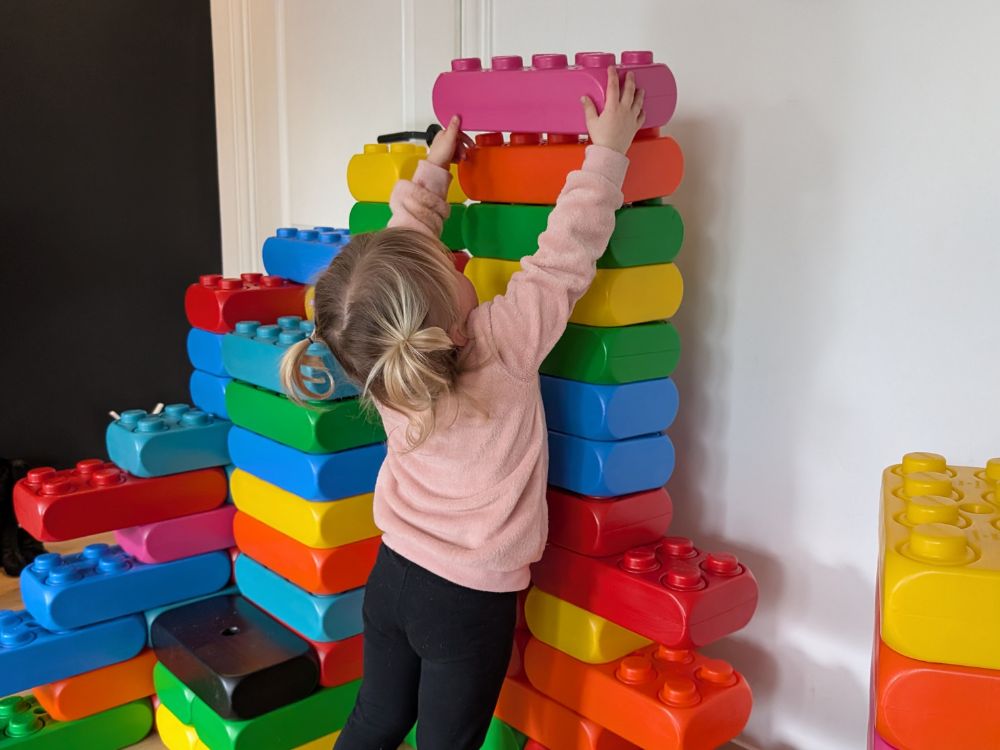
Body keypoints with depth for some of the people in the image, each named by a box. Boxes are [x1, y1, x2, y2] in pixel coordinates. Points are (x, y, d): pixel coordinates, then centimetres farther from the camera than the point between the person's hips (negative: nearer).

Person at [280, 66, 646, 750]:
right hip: (469, 599, -5)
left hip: (391, 573, 5)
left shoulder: (382, 356, -10)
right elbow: (568, 251, -17)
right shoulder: (506, 344, -25)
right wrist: (608, 151, -7)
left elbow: (409, 235, 5)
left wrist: (433, 168, 15)